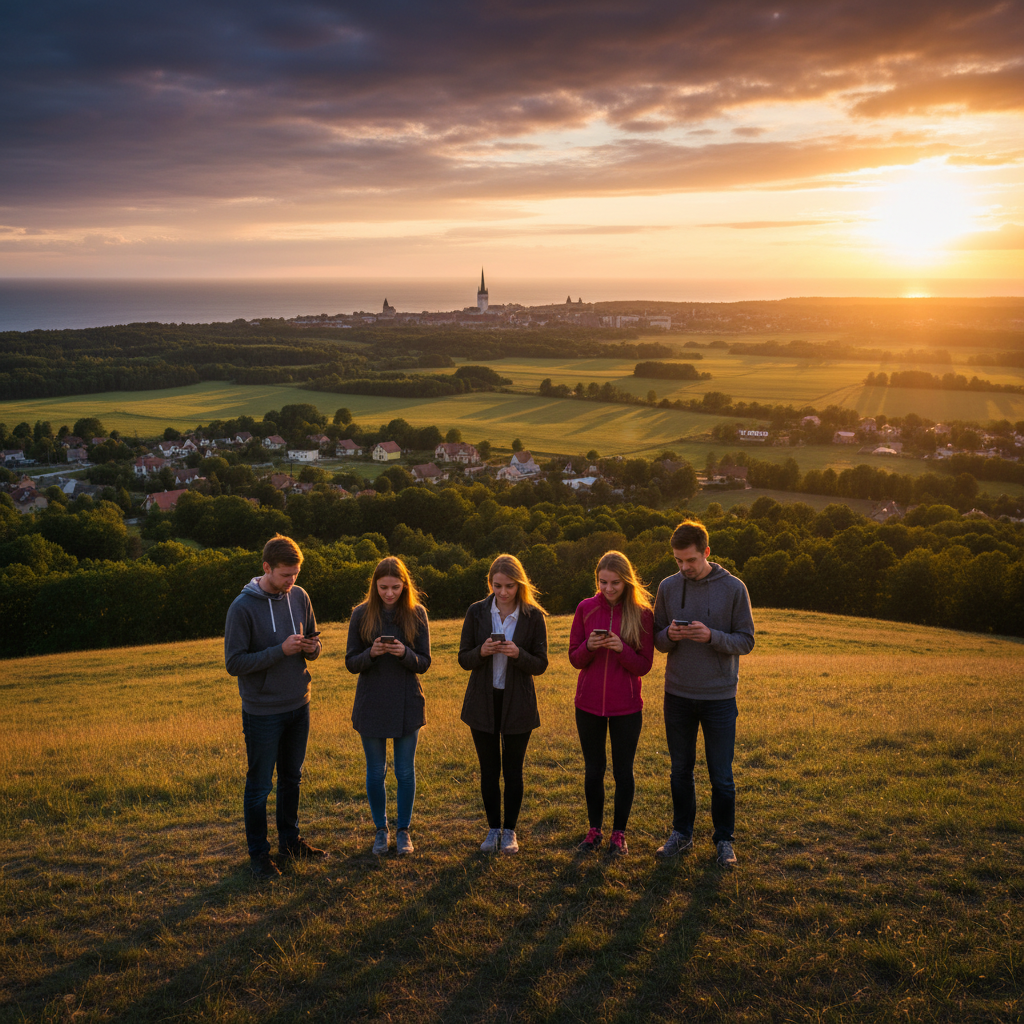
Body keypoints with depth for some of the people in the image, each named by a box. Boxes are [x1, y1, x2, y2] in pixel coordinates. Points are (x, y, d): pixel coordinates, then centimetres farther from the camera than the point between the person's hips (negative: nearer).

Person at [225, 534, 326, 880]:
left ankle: (290, 839, 35)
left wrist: (312, 647, -13)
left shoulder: (300, 597, 0)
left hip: (298, 706, 5)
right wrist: (281, 650, -25)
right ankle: (258, 853, 20)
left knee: (292, 778, 19)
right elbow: (234, 663, -17)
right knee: (260, 785, 6)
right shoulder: (243, 607, -16)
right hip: (262, 711, -5)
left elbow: (314, 642, 11)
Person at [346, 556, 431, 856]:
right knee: (376, 773, 10)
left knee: (405, 772, 8)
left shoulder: (416, 614, -3)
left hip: (407, 705, 0)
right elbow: (351, 663, -1)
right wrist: (371, 653, -21)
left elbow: (424, 663, -2)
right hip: (371, 705, 0)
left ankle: (404, 831, 25)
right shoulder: (362, 614, -3)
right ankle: (381, 830, 27)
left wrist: (404, 653, -22)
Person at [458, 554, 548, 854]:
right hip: (483, 702, 1)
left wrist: (518, 654, -23)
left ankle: (510, 831, 19)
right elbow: (463, 659, 1)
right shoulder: (477, 612, -1)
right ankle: (493, 829, 21)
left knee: (513, 769, 5)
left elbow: (541, 665, -4)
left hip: (517, 703, -1)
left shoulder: (533, 616, -4)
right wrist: (481, 651, -20)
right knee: (489, 768, 7)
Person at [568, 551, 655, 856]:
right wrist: (589, 647, -19)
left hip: (626, 707, -1)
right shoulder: (586, 608, -1)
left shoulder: (642, 614, -6)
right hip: (589, 704, 2)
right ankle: (595, 830, 27)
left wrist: (622, 648, -23)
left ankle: (619, 834, 23)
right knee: (593, 770, 12)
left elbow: (644, 665, -6)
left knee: (623, 771, 8)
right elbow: (574, 659, 2)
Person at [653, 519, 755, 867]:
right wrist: (669, 636, -16)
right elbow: (656, 639, 7)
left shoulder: (733, 588, -6)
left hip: (719, 696, -2)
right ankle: (682, 833, 29)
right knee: (680, 771, 14)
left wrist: (711, 636, -22)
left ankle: (724, 839, 22)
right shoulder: (668, 587, 2)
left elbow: (746, 641, -6)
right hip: (677, 695, 3)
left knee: (721, 776, 6)